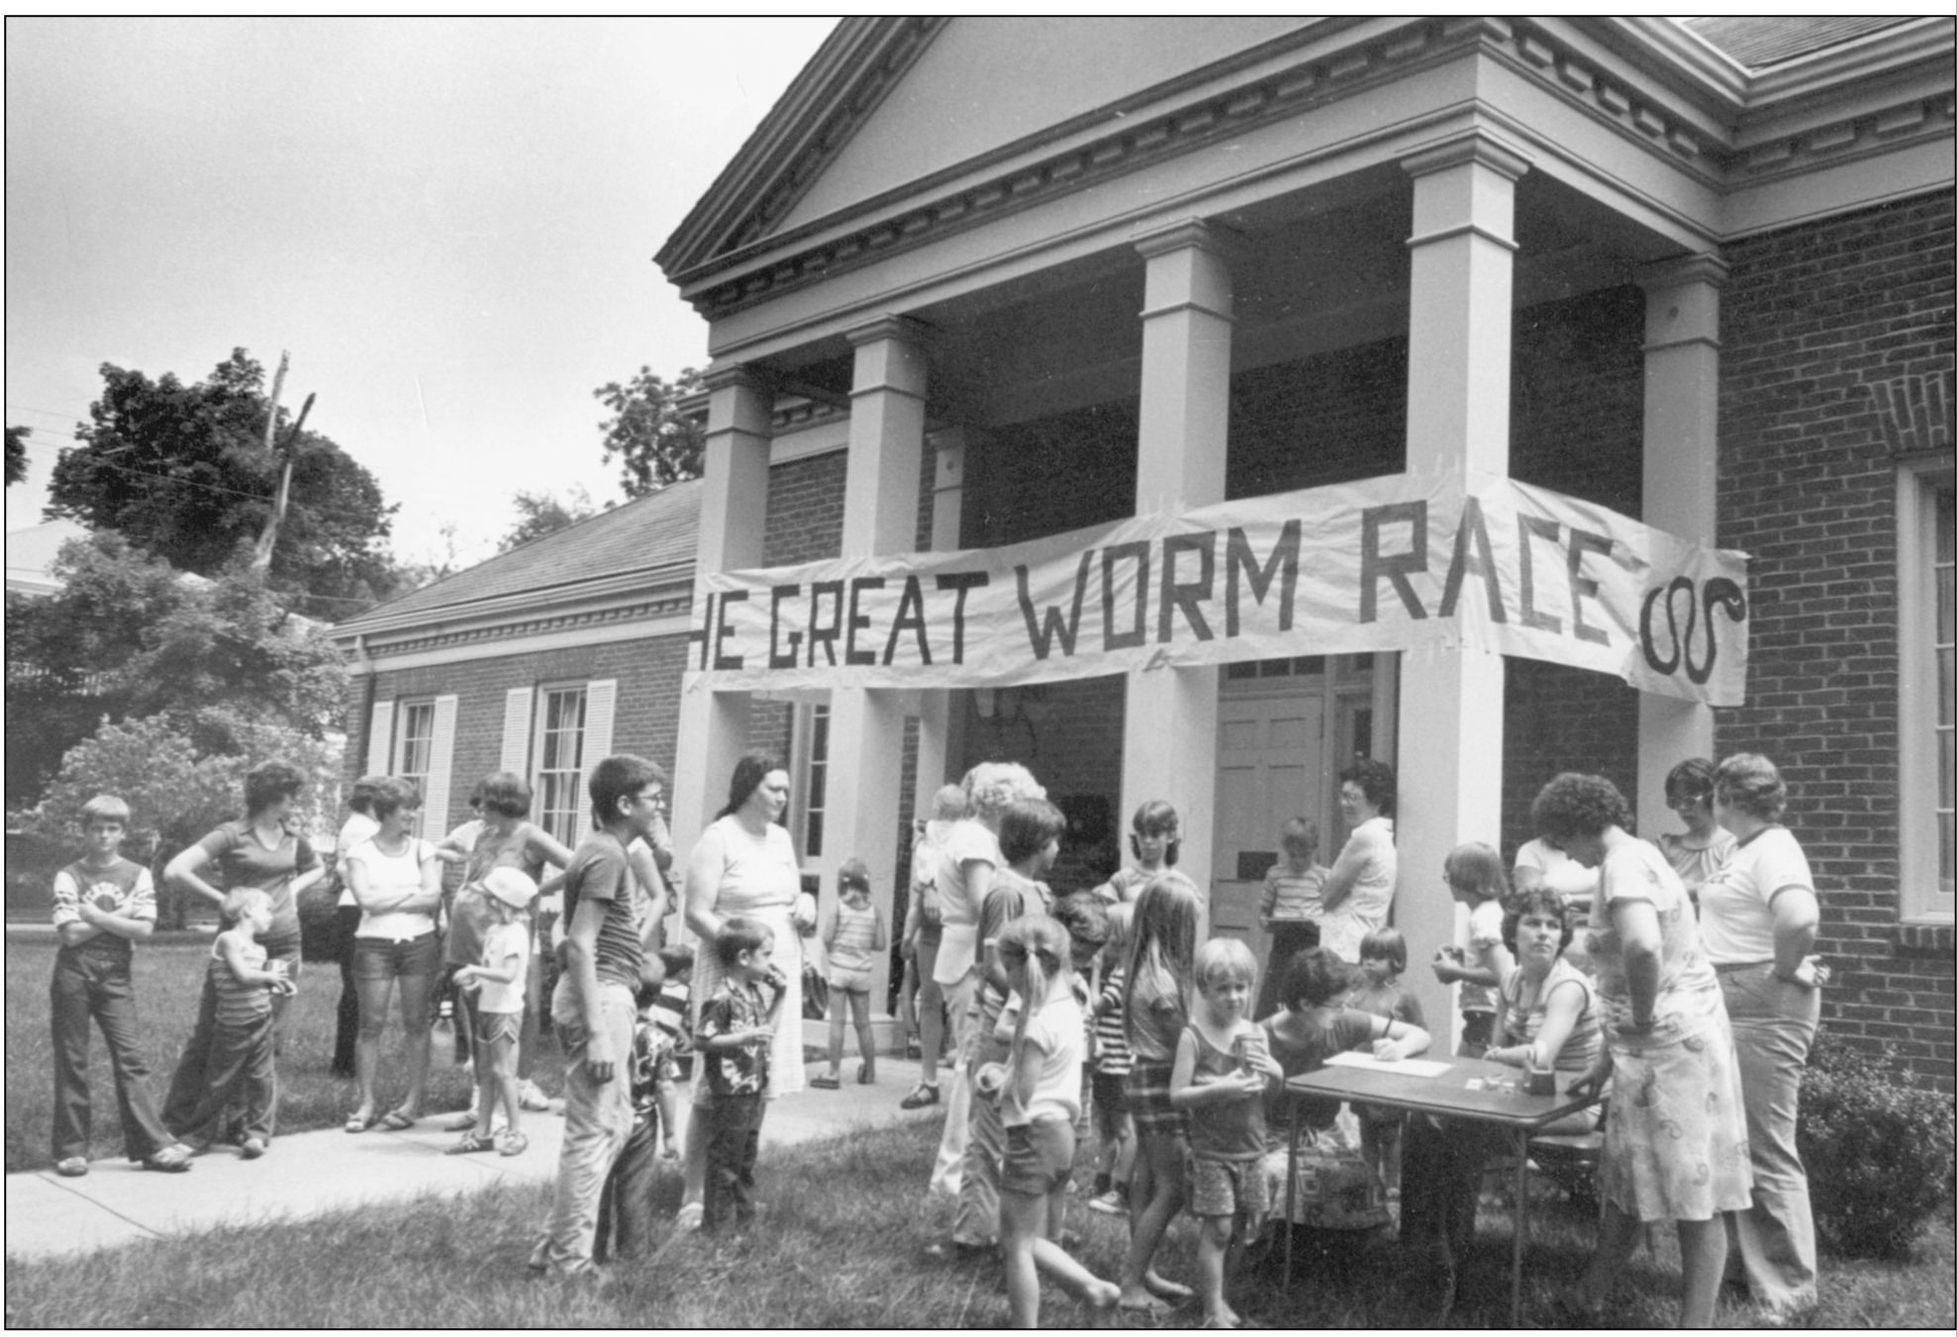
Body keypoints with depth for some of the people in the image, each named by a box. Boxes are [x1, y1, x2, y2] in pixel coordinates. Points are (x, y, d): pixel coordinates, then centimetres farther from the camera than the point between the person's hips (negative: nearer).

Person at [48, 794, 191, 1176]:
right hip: (74, 973, 0)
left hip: (115, 975, 1)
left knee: (129, 1058, -3)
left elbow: (143, 929, -6)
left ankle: (154, 1145, -5)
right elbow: (69, 933, -9)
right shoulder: (69, 876, 1)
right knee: (71, 1060, 4)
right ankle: (71, 1148, 12)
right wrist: (118, 916, -10)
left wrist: (95, 916, -9)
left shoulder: (137, 874, 4)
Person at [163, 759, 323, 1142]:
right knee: (209, 1035, 1)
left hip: (283, 948, 4)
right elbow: (174, 871, -15)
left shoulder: (293, 838, 10)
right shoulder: (232, 835, -7)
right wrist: (220, 899, -14)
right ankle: (176, 1124, 12)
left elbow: (318, 868, 31)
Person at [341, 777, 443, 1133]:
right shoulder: (360, 853, 3)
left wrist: (385, 900, -7)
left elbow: (432, 899, -3)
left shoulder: (423, 850, 7)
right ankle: (367, 1103, 5)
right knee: (371, 1024, -2)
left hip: (419, 941, 1)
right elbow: (366, 899, -9)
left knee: (417, 1023, 2)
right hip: (374, 943, -1)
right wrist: (413, 891, -4)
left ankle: (413, 1101, 9)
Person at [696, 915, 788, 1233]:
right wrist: (745, 1037, -27)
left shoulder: (754, 992, 9)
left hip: (755, 1091, 9)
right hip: (730, 1094, -9)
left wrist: (779, 996, 7)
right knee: (725, 1161, 3)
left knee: (747, 1158, 19)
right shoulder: (723, 997, -20)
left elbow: (767, 1030, 18)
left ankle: (744, 1217, 30)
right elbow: (701, 1040, -21)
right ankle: (719, 1224, 13)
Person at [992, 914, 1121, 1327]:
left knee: (1017, 1245, 2)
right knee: (1036, 1241, 21)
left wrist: (994, 1079, -2)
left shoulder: (1038, 1022, -19)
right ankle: (1094, 1288, 12)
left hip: (1034, 1134, -9)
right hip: (1061, 1130, 9)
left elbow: (1021, 1093, -19)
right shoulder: (1070, 1008, 8)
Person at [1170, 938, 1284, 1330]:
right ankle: (1213, 1311, 6)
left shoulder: (1255, 1033, 4)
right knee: (1218, 1228, -5)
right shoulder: (1194, 1036, -11)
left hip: (1250, 1148, 5)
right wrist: (1219, 1089, -25)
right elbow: (1176, 1095, -13)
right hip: (1211, 1149, -5)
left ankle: (1218, 1294, 31)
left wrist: (1271, 1070, -11)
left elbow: (1279, 1086, 11)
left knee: (1246, 1225, 11)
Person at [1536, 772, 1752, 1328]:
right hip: (1663, 1043, 10)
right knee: (1624, 1178, 16)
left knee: (1694, 1199, 1)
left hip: (1670, 1044, -10)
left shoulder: (1625, 864, -15)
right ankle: (1589, 1300, 25)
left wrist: (1641, 1021, -20)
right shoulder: (1635, 856, 16)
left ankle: (1694, 1326, 11)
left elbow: (1642, 948, -36)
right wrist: (1607, 1056, 23)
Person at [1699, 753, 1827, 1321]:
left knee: (1767, 1153, -3)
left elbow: (1800, 918, -34)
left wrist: (1786, 971, -20)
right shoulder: (1744, 850, 15)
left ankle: (1788, 1291, 8)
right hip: (1729, 1008, 10)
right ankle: (1752, 1267, 31)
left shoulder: (1773, 849, -16)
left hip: (1763, 1009, -10)